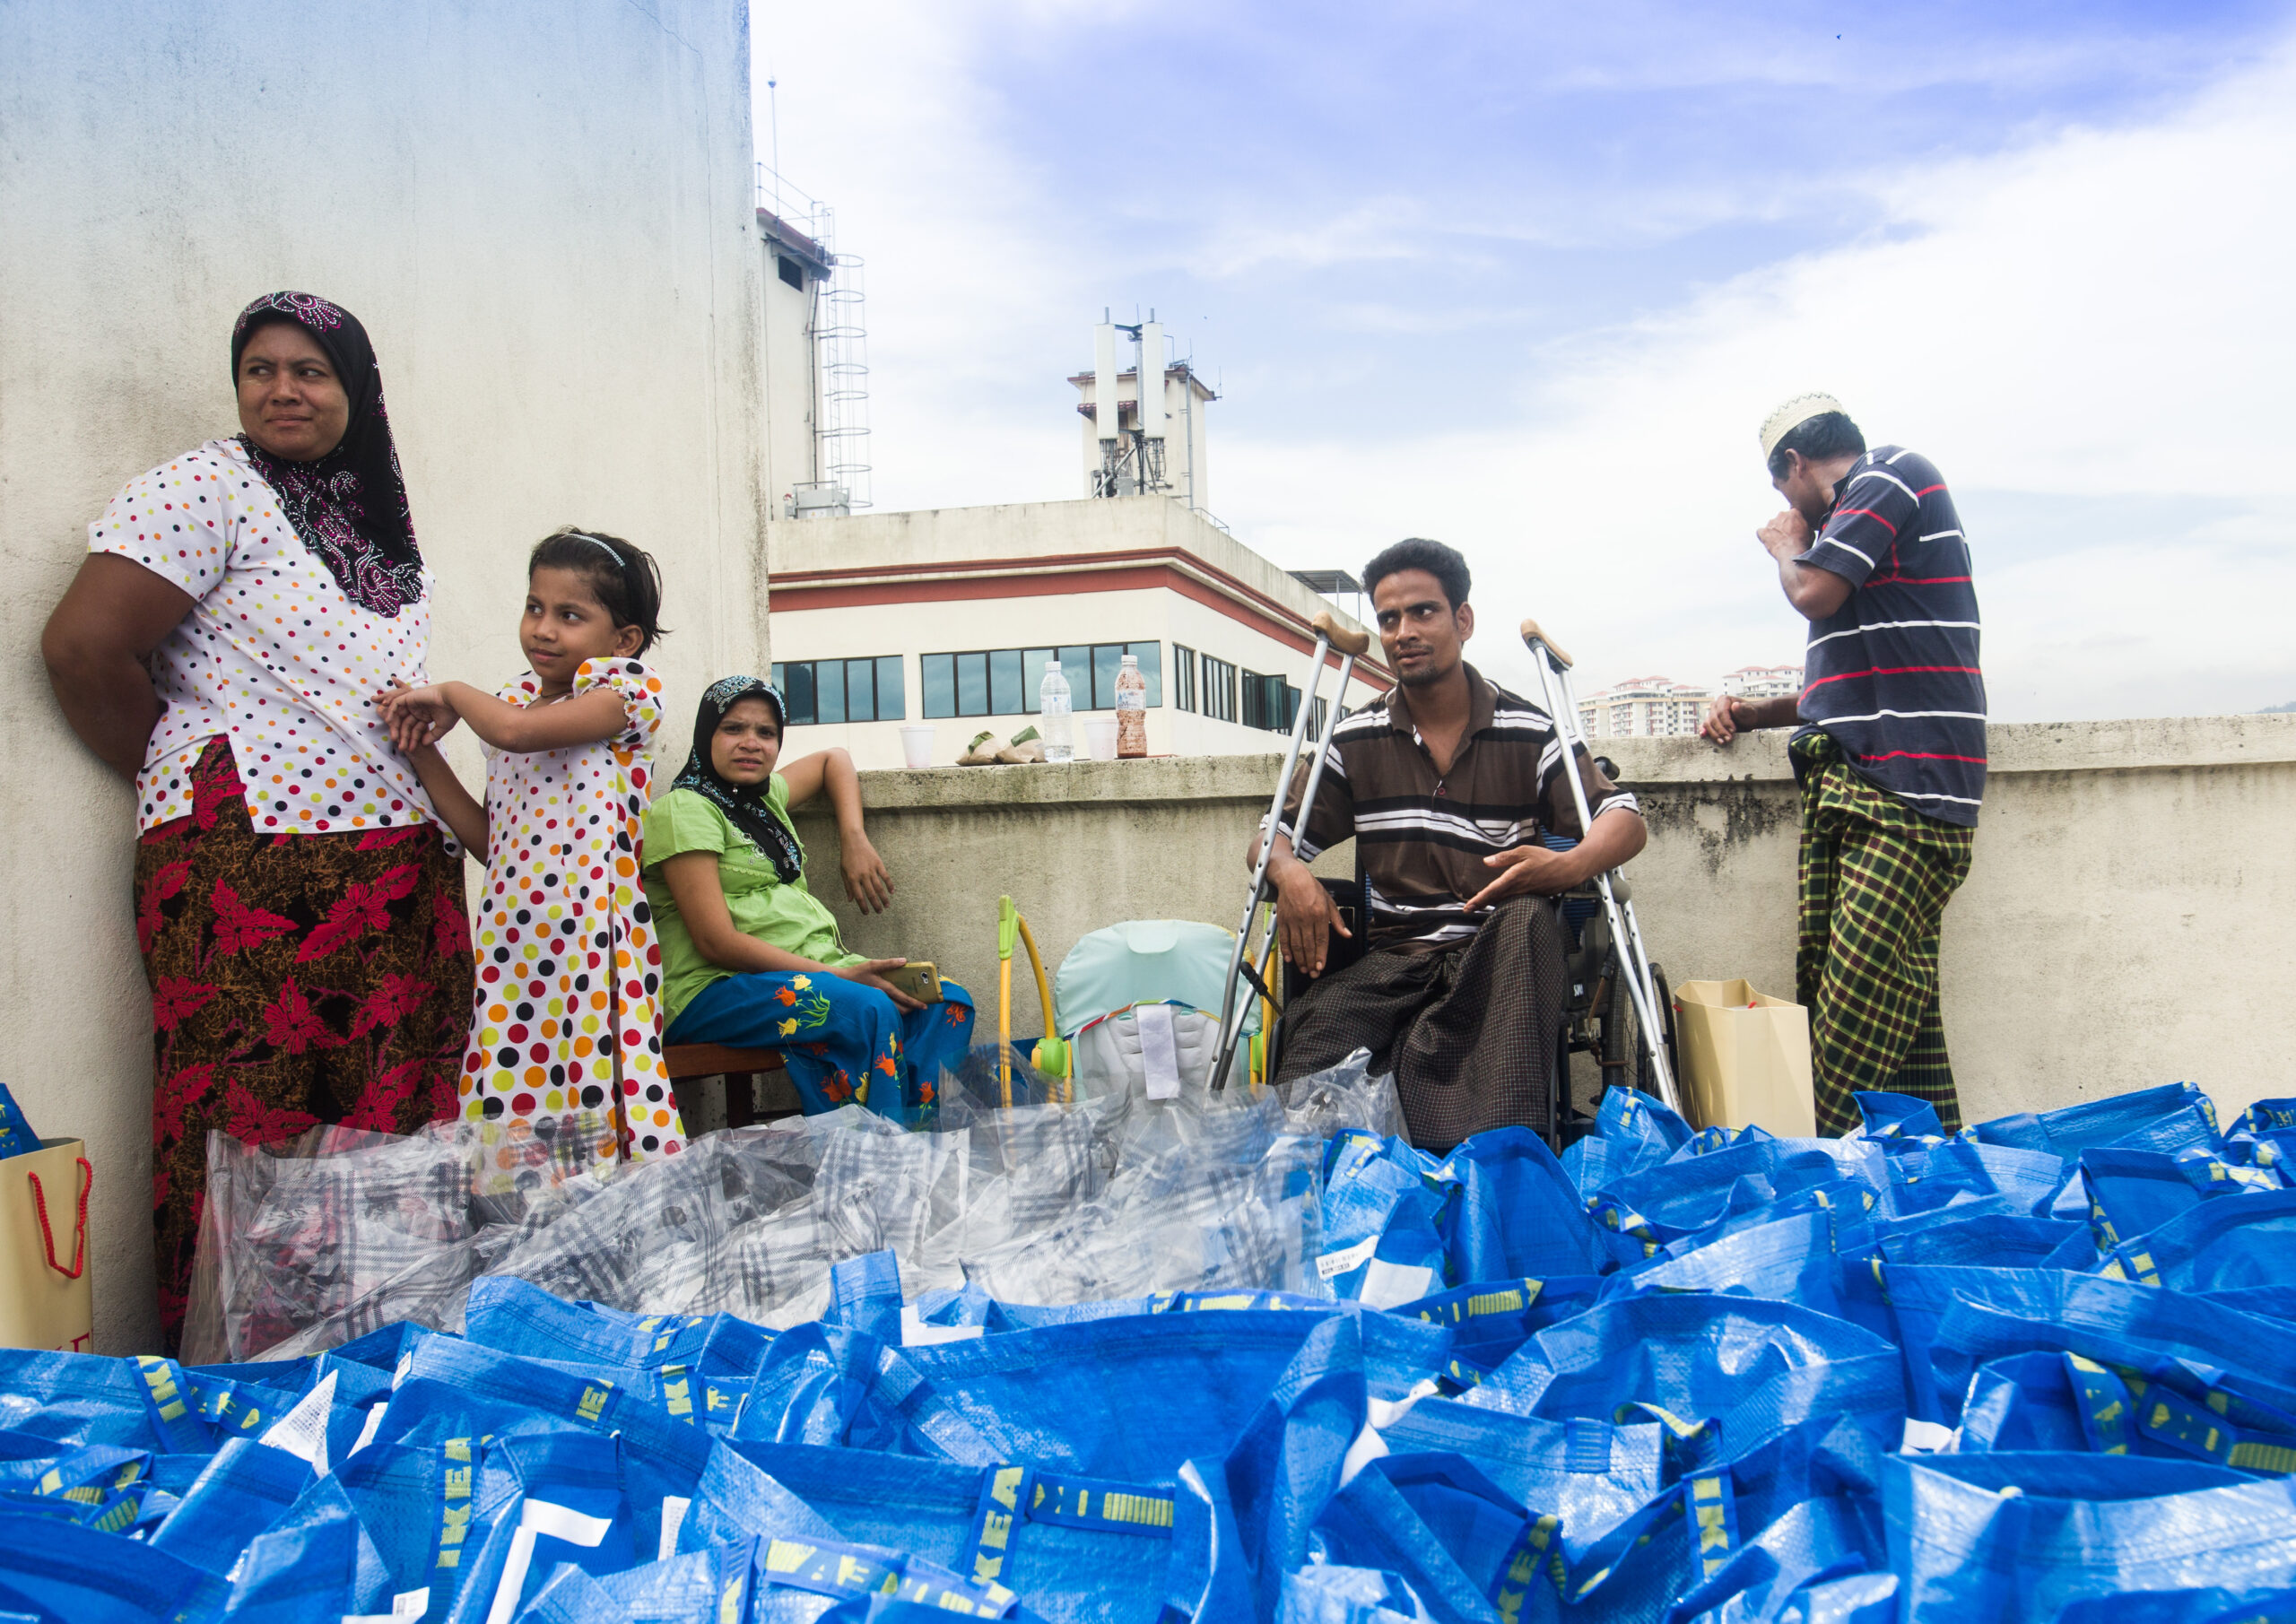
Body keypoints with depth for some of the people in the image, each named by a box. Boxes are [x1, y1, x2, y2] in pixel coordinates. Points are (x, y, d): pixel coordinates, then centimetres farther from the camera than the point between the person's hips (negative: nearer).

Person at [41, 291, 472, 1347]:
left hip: (402, 856, 7)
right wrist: (194, 783, 1)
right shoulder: (210, 487, -2)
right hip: (250, 859, -6)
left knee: (398, 1131, 4)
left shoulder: (383, 518, 19)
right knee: (248, 1140, -6)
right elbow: (83, 647, -8)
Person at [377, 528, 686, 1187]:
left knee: (589, 1108, -9)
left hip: (588, 933, -6)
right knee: (511, 1122, 2)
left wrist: (452, 694, 0)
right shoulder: (514, 698, 18)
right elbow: (489, 840, 16)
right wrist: (423, 751, 8)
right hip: (511, 938, 6)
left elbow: (516, 729, -20)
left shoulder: (626, 687, -2)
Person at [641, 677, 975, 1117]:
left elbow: (831, 760, 39)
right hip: (717, 990, -8)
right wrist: (838, 976, -19)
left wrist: (855, 841, 19)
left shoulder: (765, 796, 20)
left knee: (947, 1002, -13)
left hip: (810, 970, 9)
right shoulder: (686, 809, -6)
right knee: (868, 1011, -33)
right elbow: (717, 942, -15)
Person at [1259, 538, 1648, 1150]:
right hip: (1393, 957, 1)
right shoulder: (1354, 740, 9)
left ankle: (1507, 1141, -39)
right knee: (1314, 1033, -33)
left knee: (1528, 917, -38)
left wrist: (1567, 866, -26)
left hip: (1501, 955, 0)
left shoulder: (1529, 731, 4)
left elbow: (1626, 820, -1)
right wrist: (1290, 872, -14)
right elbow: (1272, 839, 13)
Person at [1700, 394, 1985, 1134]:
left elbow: (1815, 592, -13)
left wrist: (1788, 544, 9)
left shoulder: (1893, 471, 3)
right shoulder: (1864, 510, 30)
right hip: (1852, 793, 9)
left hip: (1905, 794, -9)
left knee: (1858, 1024, -15)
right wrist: (1756, 712, 20)